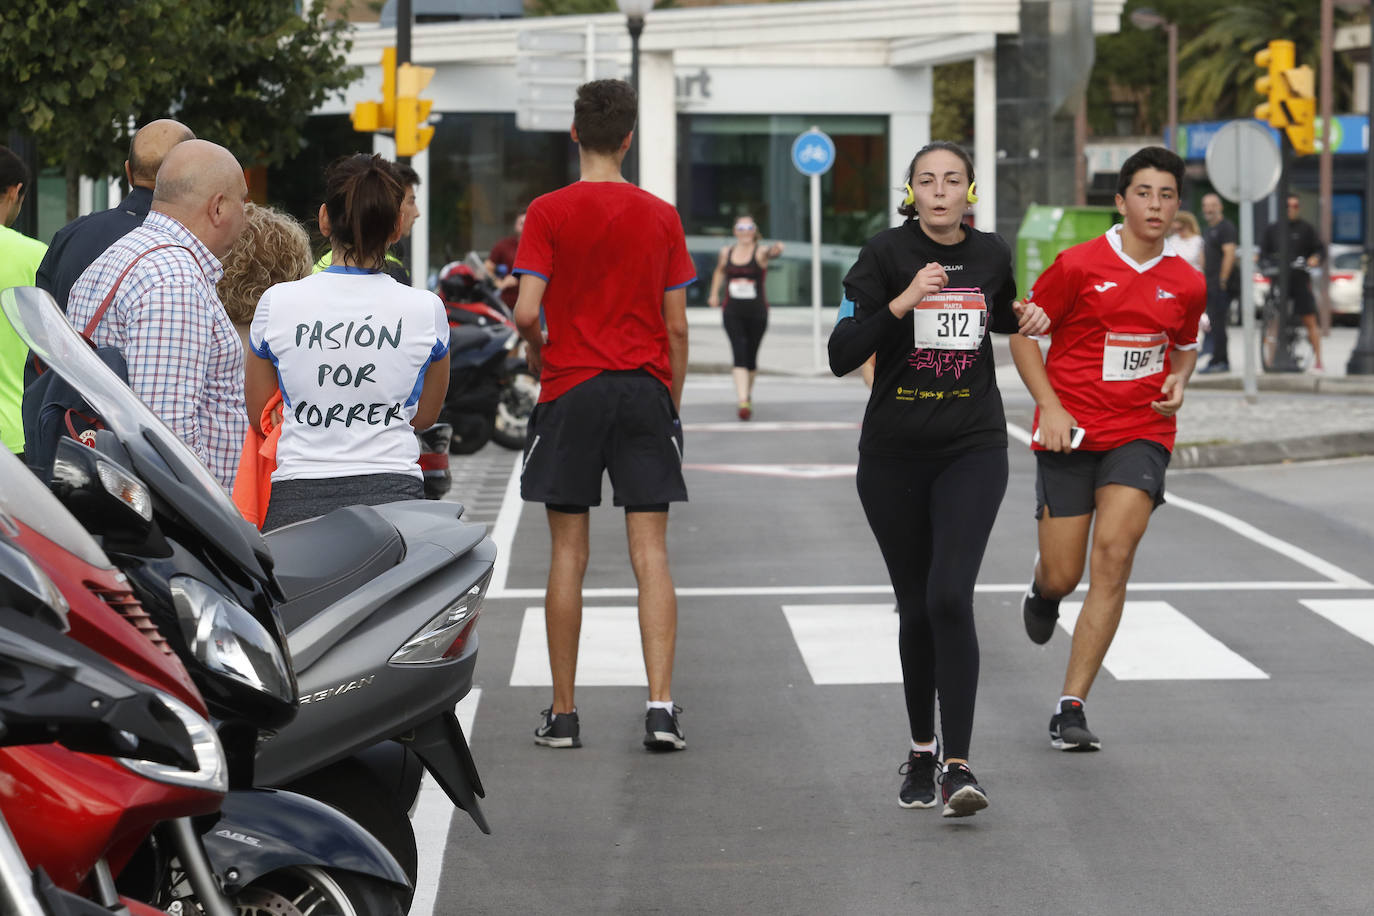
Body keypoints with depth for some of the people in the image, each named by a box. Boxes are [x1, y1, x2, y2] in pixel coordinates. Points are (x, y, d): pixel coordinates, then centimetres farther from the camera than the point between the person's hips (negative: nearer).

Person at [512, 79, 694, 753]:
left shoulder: (549, 213, -4)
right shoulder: (661, 217, 3)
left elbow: (527, 312, -12)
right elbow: (676, 326, 4)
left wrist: (540, 362, 8)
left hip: (570, 392, -1)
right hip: (645, 392, 1)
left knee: (568, 555, 5)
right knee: (650, 552, 1)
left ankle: (563, 715, 8)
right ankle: (660, 707, -9)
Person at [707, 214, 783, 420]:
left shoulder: (760, 252, -7)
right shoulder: (727, 252, 5)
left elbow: (770, 252, -32)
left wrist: (776, 249, -55)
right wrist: (714, 293, 22)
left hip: (756, 312, -1)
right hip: (733, 313, 1)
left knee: (750, 357, 10)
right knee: (739, 354, -15)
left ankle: (748, 392, 38)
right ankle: (743, 402, -23)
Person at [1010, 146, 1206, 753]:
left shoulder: (1186, 284, 4)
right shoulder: (1078, 265, -7)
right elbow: (1023, 333, 1)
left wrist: (1178, 383, 0)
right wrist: (1049, 406, -10)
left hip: (1141, 434, 2)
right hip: (1071, 432, -2)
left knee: (1114, 554, -17)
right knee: (1064, 575, 0)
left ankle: (1071, 708, -12)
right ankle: (1043, 586, 43)